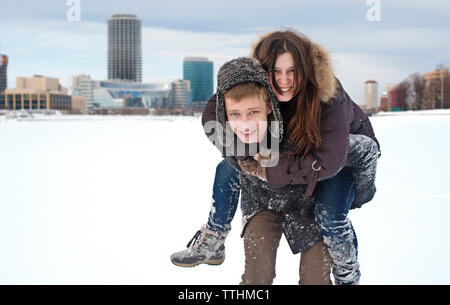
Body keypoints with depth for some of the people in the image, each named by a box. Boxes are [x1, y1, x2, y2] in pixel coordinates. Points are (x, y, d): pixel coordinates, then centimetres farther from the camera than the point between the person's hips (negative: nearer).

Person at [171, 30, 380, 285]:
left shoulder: (328, 95, -39)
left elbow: (328, 161, -42)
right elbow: (212, 113, -19)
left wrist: (272, 172, -37)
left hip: (345, 154, -5)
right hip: (292, 150, 5)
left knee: (330, 216, -28)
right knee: (229, 169, 0)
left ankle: (348, 278, 4)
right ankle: (210, 245, 21)